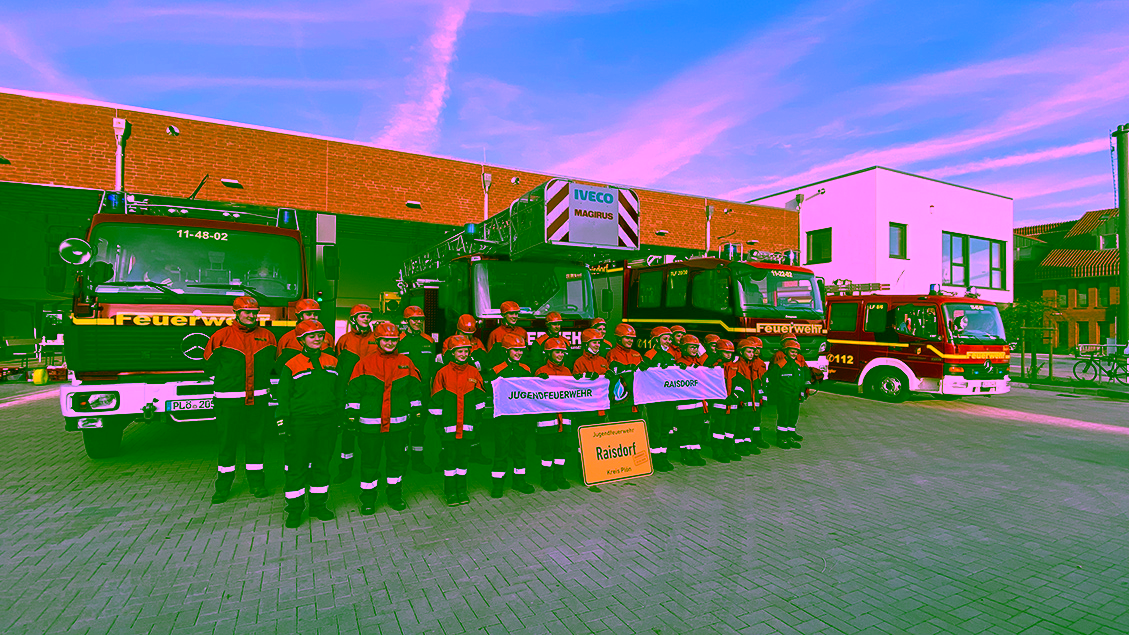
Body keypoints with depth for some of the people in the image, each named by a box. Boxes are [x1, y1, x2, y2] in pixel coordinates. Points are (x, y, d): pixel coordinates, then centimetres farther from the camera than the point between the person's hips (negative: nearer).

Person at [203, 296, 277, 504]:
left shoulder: (267, 336, 7)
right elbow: (209, 364, 8)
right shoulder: (222, 335, 0)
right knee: (227, 442, 5)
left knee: (255, 440, 9)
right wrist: (225, 380, 3)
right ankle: (223, 486, 18)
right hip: (228, 399, -2)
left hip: (258, 399, 2)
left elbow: (273, 363, 18)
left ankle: (257, 482, 19)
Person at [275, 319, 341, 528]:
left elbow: (339, 392, 15)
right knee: (297, 466, 2)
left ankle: (318, 505, 25)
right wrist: (283, 423, -3)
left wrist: (341, 417, 13)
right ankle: (294, 509, 17)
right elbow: (283, 396, 1)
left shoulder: (332, 362, 9)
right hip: (300, 423, -3)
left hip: (328, 422, 3)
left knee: (322, 463, 11)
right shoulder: (292, 365, -1)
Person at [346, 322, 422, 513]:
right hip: (370, 423, -1)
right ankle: (368, 499, 25)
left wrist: (416, 412, 9)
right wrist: (354, 416, 1)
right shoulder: (365, 363, 0)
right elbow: (355, 391, 2)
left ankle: (395, 495, 30)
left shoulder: (406, 363, 4)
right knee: (369, 460, 8)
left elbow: (415, 390, 10)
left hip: (398, 423, 2)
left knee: (397, 459, 12)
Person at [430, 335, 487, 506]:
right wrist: (438, 422, -2)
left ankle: (462, 490, 24)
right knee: (450, 458, 5)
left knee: (464, 456, 11)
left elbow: (480, 397, 11)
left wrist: (476, 418, 7)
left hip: (467, 425, 2)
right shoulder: (443, 373, -3)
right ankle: (450, 492, 18)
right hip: (449, 425, -2)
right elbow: (436, 401, 0)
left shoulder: (474, 372, 4)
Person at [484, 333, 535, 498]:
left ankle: (519, 480, 26)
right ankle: (498, 483, 13)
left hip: (522, 415, 4)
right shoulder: (496, 370, -2)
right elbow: (491, 392, -5)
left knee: (520, 446, 12)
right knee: (501, 448, 1)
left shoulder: (526, 370, 11)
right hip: (503, 415, -4)